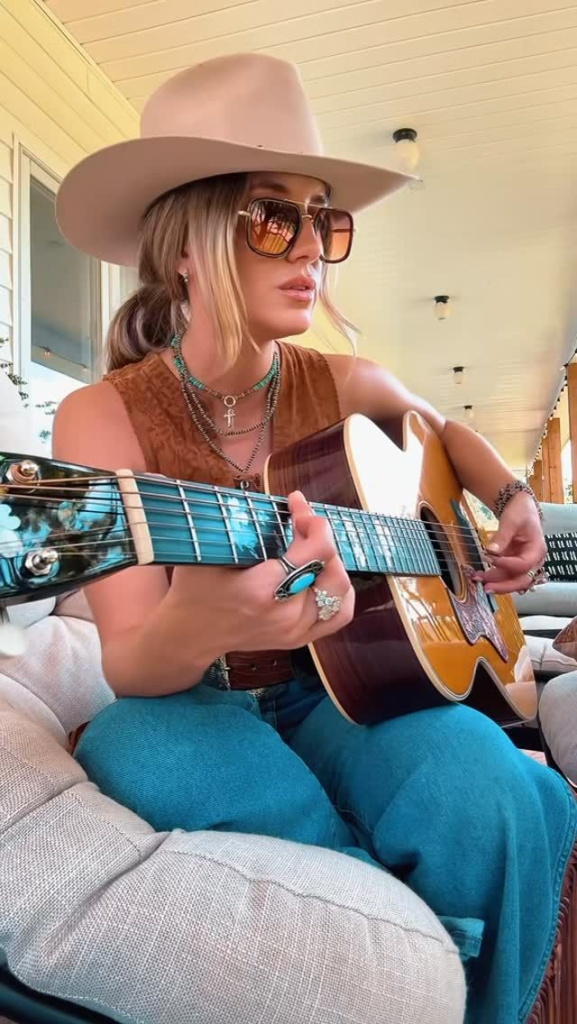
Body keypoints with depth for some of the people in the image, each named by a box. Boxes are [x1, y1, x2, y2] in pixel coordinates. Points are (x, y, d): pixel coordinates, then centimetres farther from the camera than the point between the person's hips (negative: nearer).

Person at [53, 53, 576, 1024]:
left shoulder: (345, 386, -1)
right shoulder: (103, 417, -12)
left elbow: (445, 427, 22)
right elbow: (127, 661, -18)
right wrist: (194, 631, -41)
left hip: (342, 689, 2)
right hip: (189, 705, -1)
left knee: (487, 790, -28)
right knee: (146, 749, -35)